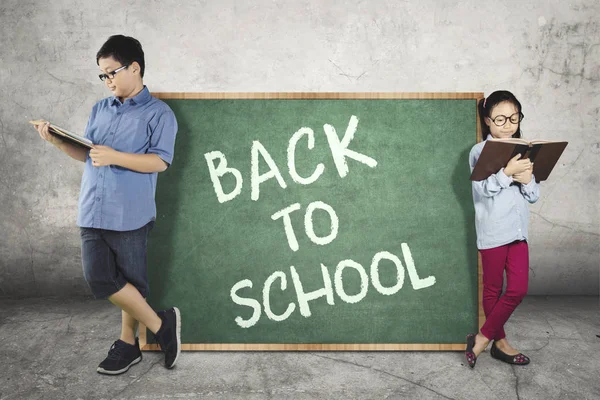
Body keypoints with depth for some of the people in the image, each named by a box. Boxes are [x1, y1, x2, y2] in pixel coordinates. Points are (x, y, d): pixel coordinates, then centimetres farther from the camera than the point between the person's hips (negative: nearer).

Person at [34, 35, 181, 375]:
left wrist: (115, 157, -22)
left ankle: (128, 343, 24)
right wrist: (59, 142, 3)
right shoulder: (100, 110, 16)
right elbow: (87, 154, 19)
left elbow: (160, 161, -13)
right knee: (99, 279, 4)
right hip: (93, 213, 6)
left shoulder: (158, 113, -3)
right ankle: (161, 326, 17)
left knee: (130, 282, 3)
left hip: (130, 215, -6)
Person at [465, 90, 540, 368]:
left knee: (518, 289, 3)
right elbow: (483, 189, -18)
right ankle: (500, 342, 23)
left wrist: (527, 180, -13)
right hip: (492, 231, -5)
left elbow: (534, 196, 7)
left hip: (518, 230, 5)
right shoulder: (480, 151, -6)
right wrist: (507, 172, -30)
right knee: (493, 289, 7)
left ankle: (482, 338, 16)